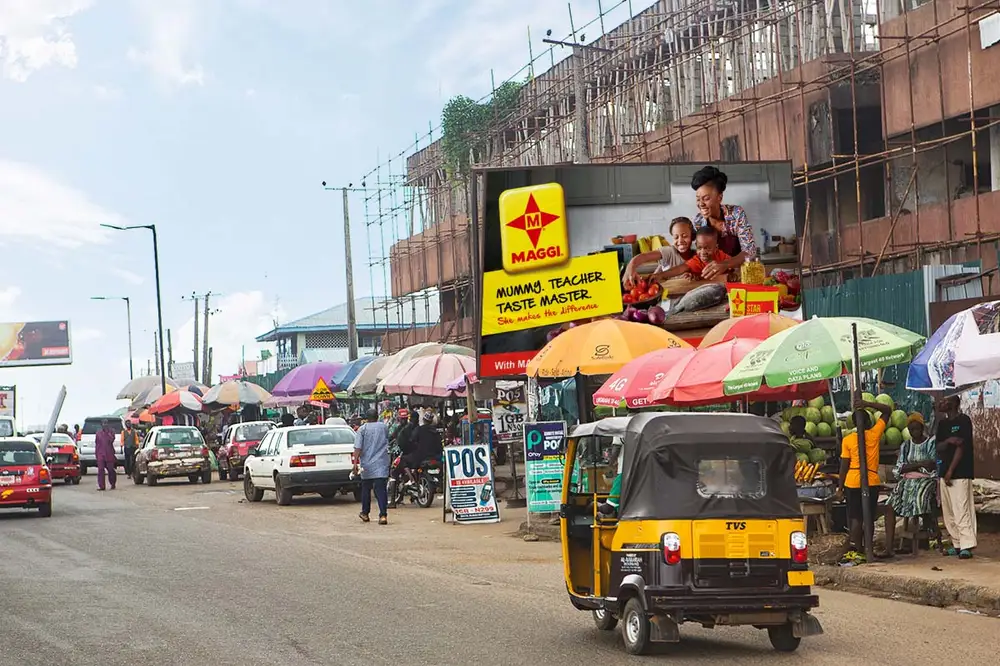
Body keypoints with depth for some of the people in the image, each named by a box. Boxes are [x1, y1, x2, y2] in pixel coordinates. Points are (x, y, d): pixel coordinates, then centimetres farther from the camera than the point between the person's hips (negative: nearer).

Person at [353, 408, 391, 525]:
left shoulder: (362, 429, -2)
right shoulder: (384, 427, 7)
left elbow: (358, 447, -11)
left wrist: (355, 462, -13)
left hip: (367, 465, -1)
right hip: (382, 464, 1)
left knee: (366, 489, 15)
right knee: (381, 489, -6)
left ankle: (365, 513, 27)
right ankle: (383, 515, -18)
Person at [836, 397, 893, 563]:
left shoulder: (847, 440, -3)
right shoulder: (874, 434, -3)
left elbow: (844, 465, -3)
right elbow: (887, 411, 7)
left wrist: (840, 487, 3)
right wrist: (867, 404, 0)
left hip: (853, 482, 0)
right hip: (872, 481, 0)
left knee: (855, 518, 2)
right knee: (869, 518, 7)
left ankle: (857, 551, -1)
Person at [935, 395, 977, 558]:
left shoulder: (963, 421, -6)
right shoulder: (942, 423, 16)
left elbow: (961, 447, -12)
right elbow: (938, 448, 12)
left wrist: (951, 471, -16)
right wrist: (948, 441, -12)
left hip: (960, 473, -8)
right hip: (945, 472, 8)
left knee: (961, 509, -13)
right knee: (948, 511, 7)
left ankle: (967, 546, -15)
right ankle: (957, 544, 12)